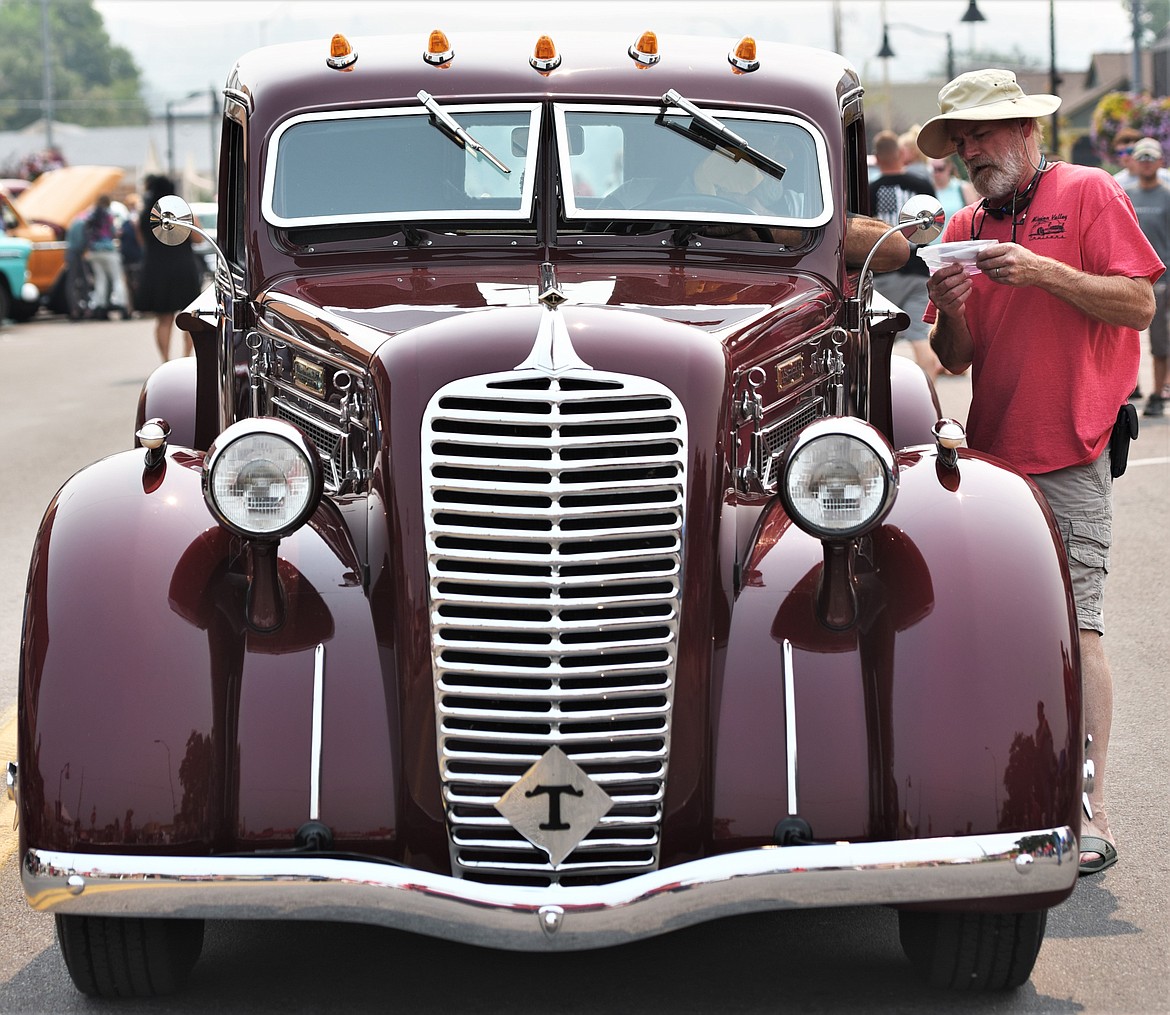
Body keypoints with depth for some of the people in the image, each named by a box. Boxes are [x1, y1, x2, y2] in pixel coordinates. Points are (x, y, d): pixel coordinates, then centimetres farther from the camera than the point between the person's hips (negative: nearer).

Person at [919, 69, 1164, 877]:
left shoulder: (1089, 193, 0)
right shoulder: (966, 229, 15)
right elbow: (957, 361, 14)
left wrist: (1043, 271, -16)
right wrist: (952, 311, -7)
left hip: (1070, 453, -6)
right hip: (993, 453, 6)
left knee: (1075, 628, -11)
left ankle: (1091, 815, -11)